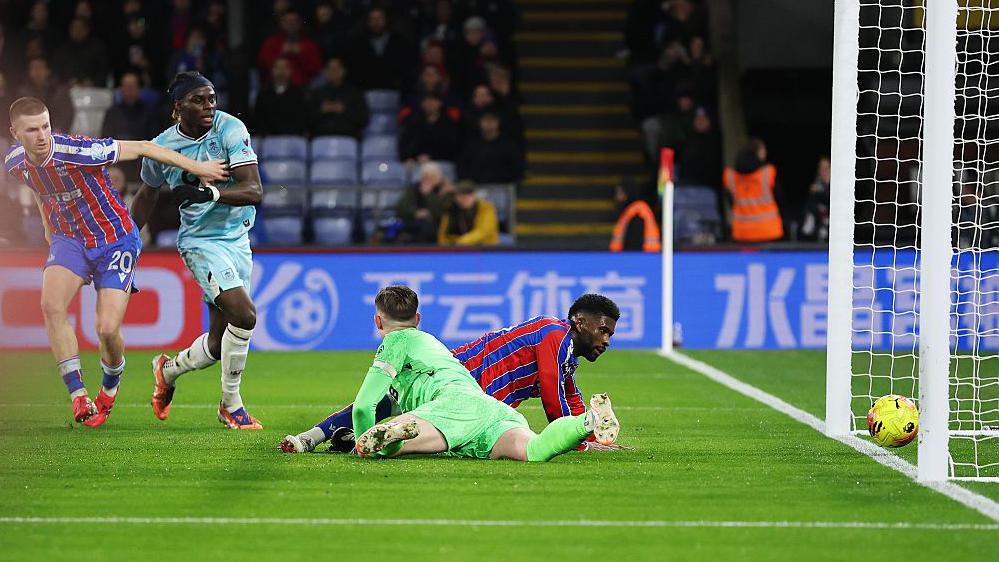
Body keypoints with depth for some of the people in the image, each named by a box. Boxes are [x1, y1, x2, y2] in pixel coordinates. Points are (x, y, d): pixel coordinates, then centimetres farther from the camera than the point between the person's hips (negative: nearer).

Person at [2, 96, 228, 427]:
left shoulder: (77, 151, -27)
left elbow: (141, 148, -19)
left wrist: (194, 166, -16)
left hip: (116, 241, -4)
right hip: (69, 238, 4)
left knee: (108, 329, -13)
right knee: (51, 305, -23)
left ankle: (110, 388, 20)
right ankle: (79, 397, -17)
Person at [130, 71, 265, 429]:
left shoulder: (230, 129, -11)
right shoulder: (161, 147, -7)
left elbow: (254, 191, -19)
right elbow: (147, 195, 14)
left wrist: (209, 193, -35)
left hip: (237, 237, 3)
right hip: (200, 241, -3)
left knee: (220, 341, 4)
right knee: (244, 314, -23)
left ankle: (169, 370, 36)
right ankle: (231, 406, -6)